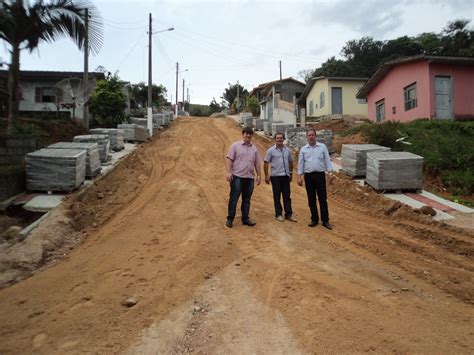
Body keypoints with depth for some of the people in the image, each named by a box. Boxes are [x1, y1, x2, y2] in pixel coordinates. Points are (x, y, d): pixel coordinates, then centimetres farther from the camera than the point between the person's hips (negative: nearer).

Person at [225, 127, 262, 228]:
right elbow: (229, 159, -4)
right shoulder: (235, 145, 2)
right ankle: (230, 219, 5)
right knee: (233, 198, -2)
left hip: (250, 177, 4)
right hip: (237, 176, -4)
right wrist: (229, 172, -14)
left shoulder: (254, 148, 14)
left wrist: (259, 175, 10)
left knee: (247, 200, 9)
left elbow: (257, 163, 16)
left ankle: (245, 219, 17)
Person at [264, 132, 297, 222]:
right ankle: (278, 214, 13)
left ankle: (288, 214, 13)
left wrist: (291, 174, 16)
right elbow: (266, 163, -3)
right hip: (275, 176, -3)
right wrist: (266, 176, -7)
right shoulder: (271, 150, -3)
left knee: (287, 196, 6)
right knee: (277, 196, 4)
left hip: (285, 176, 3)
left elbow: (291, 162, 17)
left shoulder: (287, 150, 7)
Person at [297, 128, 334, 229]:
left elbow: (327, 161, 2)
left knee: (323, 199, 0)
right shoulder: (303, 149, 7)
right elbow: (300, 164, 8)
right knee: (311, 199, 7)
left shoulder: (322, 147, 3)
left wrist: (330, 173, -6)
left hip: (320, 175, -2)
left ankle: (325, 221, 8)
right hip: (308, 176, 2)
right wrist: (299, 177, 2)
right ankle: (314, 219, 18)